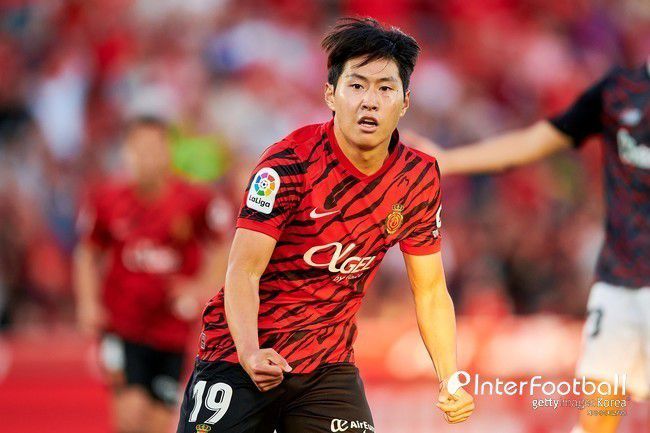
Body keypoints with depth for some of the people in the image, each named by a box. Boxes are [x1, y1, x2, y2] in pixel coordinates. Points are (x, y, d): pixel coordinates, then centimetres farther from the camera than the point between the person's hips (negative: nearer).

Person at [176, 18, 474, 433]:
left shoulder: (420, 177, -3)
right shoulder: (289, 164, -17)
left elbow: (431, 292, 5)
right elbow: (244, 271, -22)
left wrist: (451, 381, -8)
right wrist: (250, 353, -39)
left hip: (329, 365, 4)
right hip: (240, 355, -3)